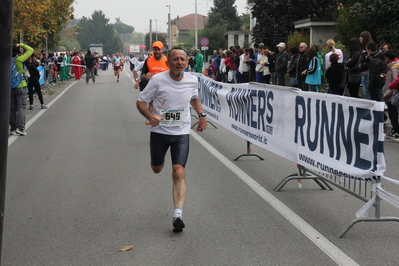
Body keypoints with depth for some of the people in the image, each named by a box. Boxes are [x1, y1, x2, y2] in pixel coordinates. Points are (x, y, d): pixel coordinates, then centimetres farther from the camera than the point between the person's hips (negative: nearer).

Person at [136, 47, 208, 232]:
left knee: (179, 172, -15)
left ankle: (178, 214, -20)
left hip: (181, 133, 0)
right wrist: (150, 116, -26)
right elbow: (141, 101, -7)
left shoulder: (192, 80, -3)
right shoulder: (158, 80, -14)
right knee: (157, 169, 17)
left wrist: (202, 115, 8)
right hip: (159, 131, 0)